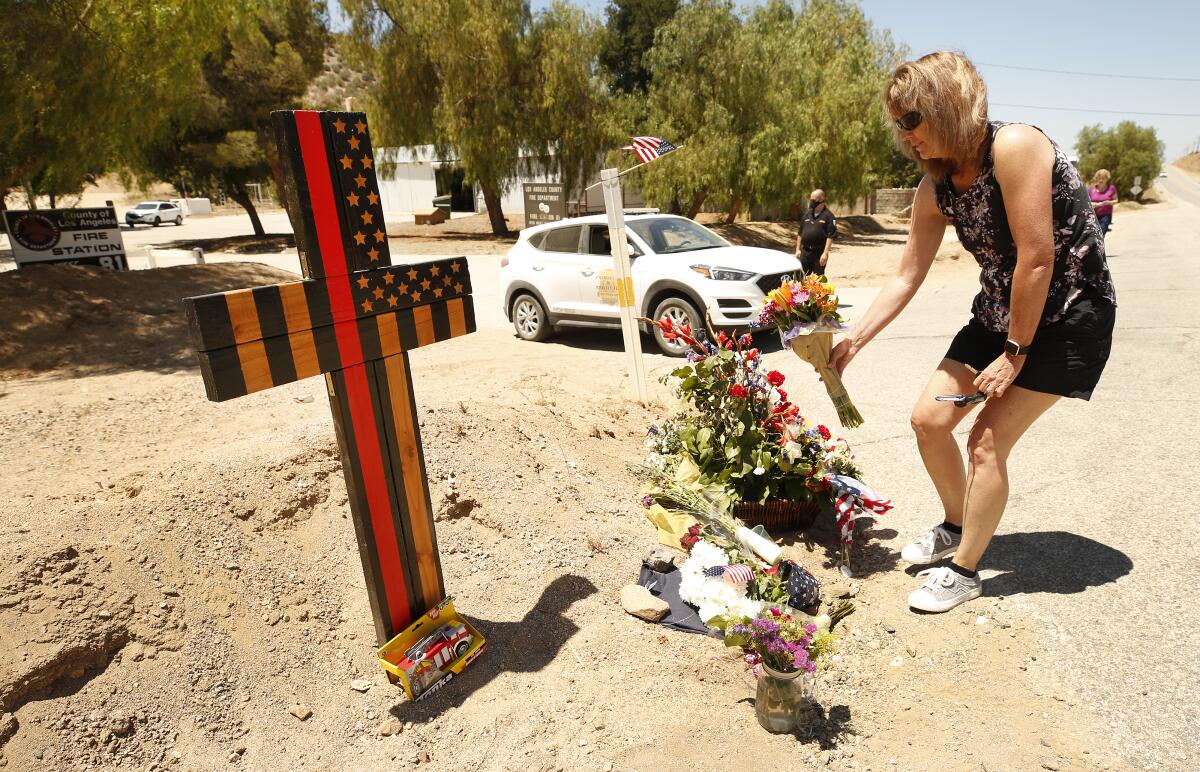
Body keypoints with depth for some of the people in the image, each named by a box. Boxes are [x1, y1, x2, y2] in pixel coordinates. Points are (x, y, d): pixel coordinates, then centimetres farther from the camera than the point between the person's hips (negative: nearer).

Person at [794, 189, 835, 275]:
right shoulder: (807, 213, 11)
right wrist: (798, 249, 9)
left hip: (819, 253, -5)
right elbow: (800, 233, 15)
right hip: (805, 252, 5)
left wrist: (825, 253, -18)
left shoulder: (828, 215, -7)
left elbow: (830, 236, -12)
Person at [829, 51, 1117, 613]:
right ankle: (957, 526, 28)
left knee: (988, 439, -11)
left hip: (1069, 315, -7)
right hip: (1000, 312, 7)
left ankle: (964, 571, 8)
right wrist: (853, 340, -2)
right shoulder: (935, 189, -2)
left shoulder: (1014, 147, -23)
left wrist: (1015, 352, -18)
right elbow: (907, 278, 2)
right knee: (928, 420, 3)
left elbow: (1038, 259, -24)